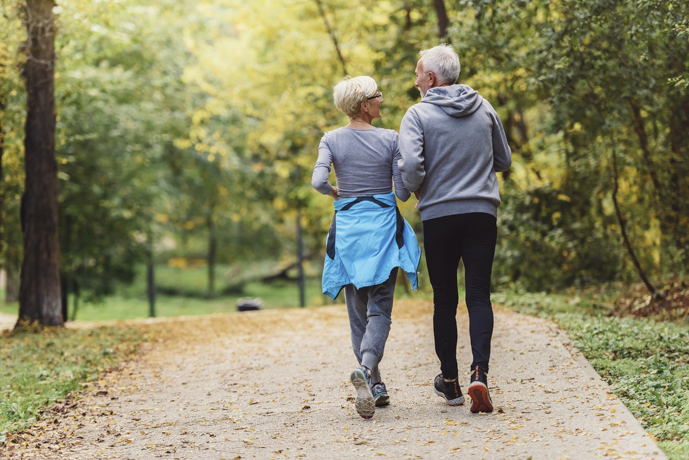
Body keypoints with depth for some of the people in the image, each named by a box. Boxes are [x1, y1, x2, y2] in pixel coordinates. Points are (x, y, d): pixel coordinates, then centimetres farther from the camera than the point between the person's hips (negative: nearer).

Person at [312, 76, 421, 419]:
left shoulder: (331, 140, -1)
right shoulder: (390, 139, -5)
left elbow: (318, 182, -15)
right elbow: (403, 193, -6)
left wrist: (334, 193, 7)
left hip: (348, 226, 2)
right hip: (383, 224, -2)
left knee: (358, 309, 13)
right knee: (379, 308, -2)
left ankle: (375, 385, 16)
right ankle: (366, 369, -29)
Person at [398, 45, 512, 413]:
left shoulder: (418, 114, -6)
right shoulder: (484, 109, 7)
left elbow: (410, 166, -17)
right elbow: (504, 160, 15)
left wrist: (418, 191, 3)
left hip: (439, 216, -2)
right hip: (482, 213, 2)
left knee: (444, 299, 9)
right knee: (479, 296, 2)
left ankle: (450, 381, 17)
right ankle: (479, 373, -16)